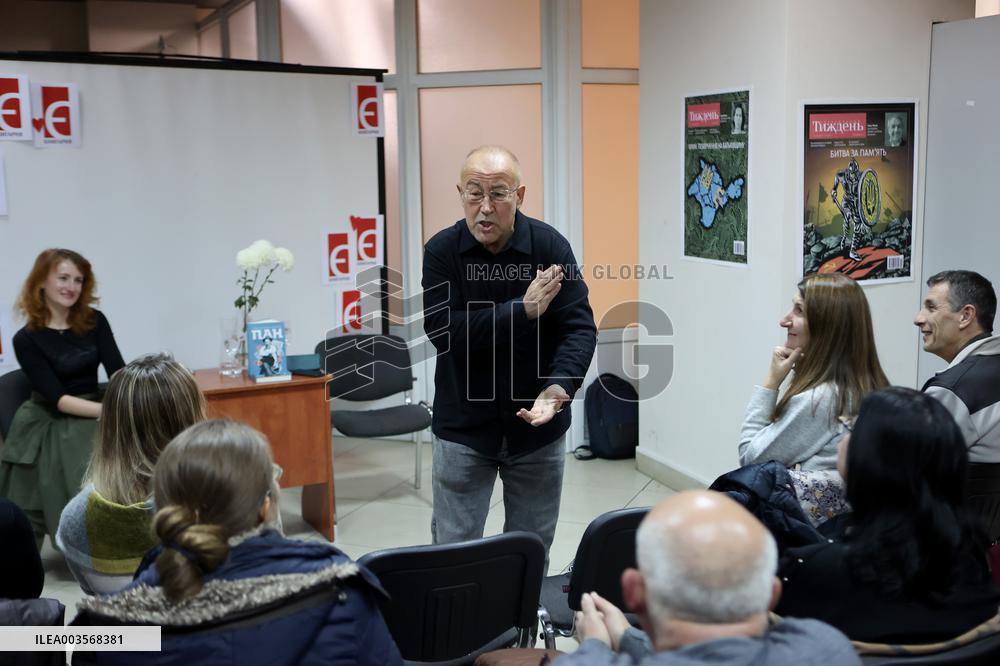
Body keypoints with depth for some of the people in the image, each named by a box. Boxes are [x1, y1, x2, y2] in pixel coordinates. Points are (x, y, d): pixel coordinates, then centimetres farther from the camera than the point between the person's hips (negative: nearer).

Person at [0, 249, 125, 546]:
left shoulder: (95, 322, 4)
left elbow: (118, 372, -3)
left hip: (91, 417, 3)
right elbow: (57, 398, -12)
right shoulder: (27, 339, -5)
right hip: (47, 426, -3)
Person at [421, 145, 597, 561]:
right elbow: (444, 332, -18)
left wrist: (559, 388, -29)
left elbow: (580, 328, -11)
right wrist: (522, 310, -25)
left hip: (537, 427, 1)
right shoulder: (441, 251, -7)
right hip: (463, 428, 0)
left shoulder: (551, 246, -8)